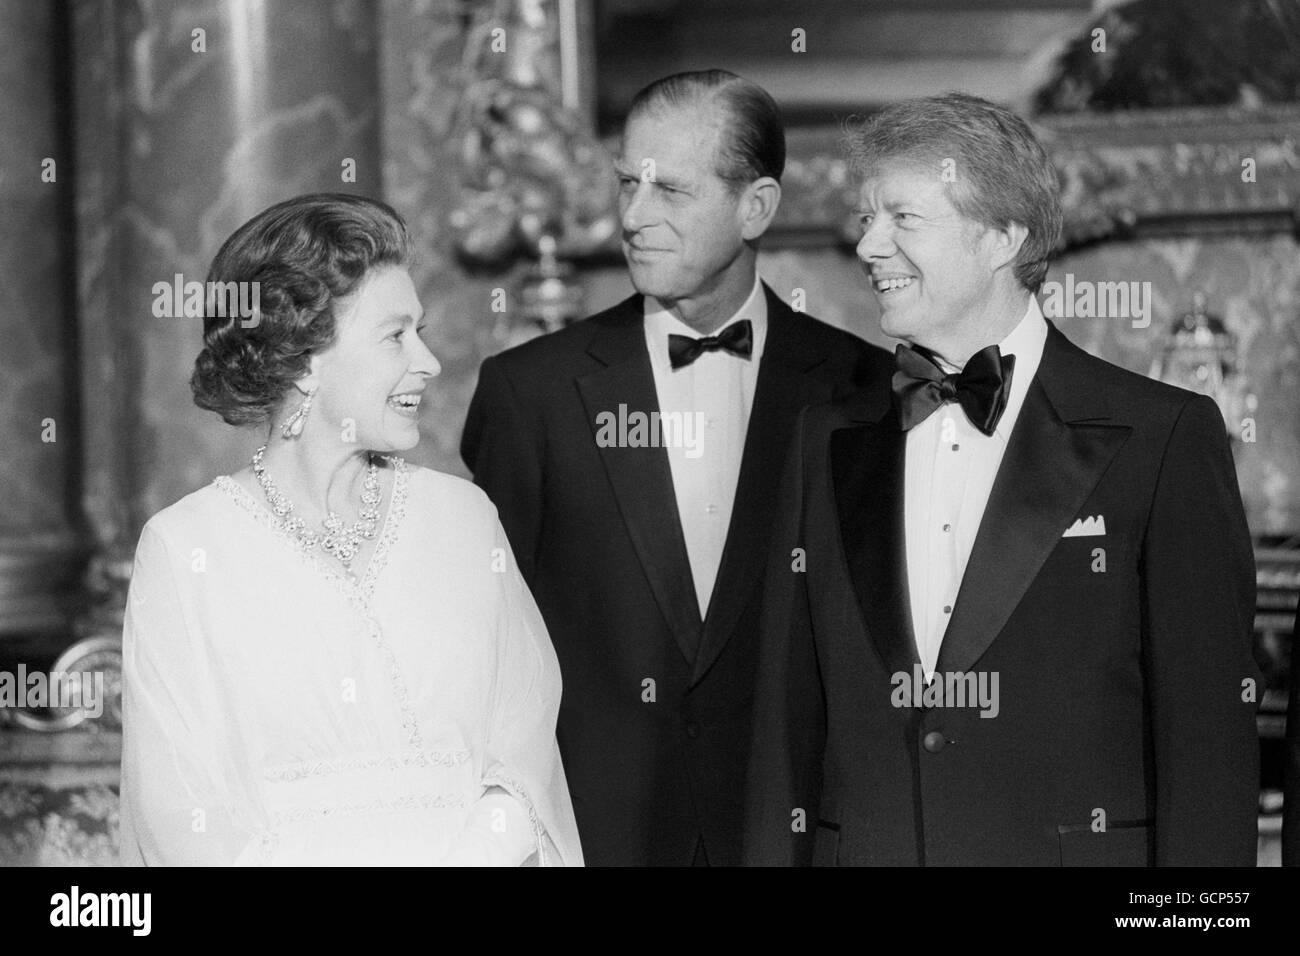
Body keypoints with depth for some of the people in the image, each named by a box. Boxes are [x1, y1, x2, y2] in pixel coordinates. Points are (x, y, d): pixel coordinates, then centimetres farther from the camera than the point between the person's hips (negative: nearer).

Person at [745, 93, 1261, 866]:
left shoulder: (1164, 437, -4)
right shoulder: (827, 444, 10)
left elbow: (1210, 739, -6)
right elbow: (788, 730, 10)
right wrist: (773, 853, 1)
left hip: (1081, 847, -3)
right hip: (857, 846, 4)